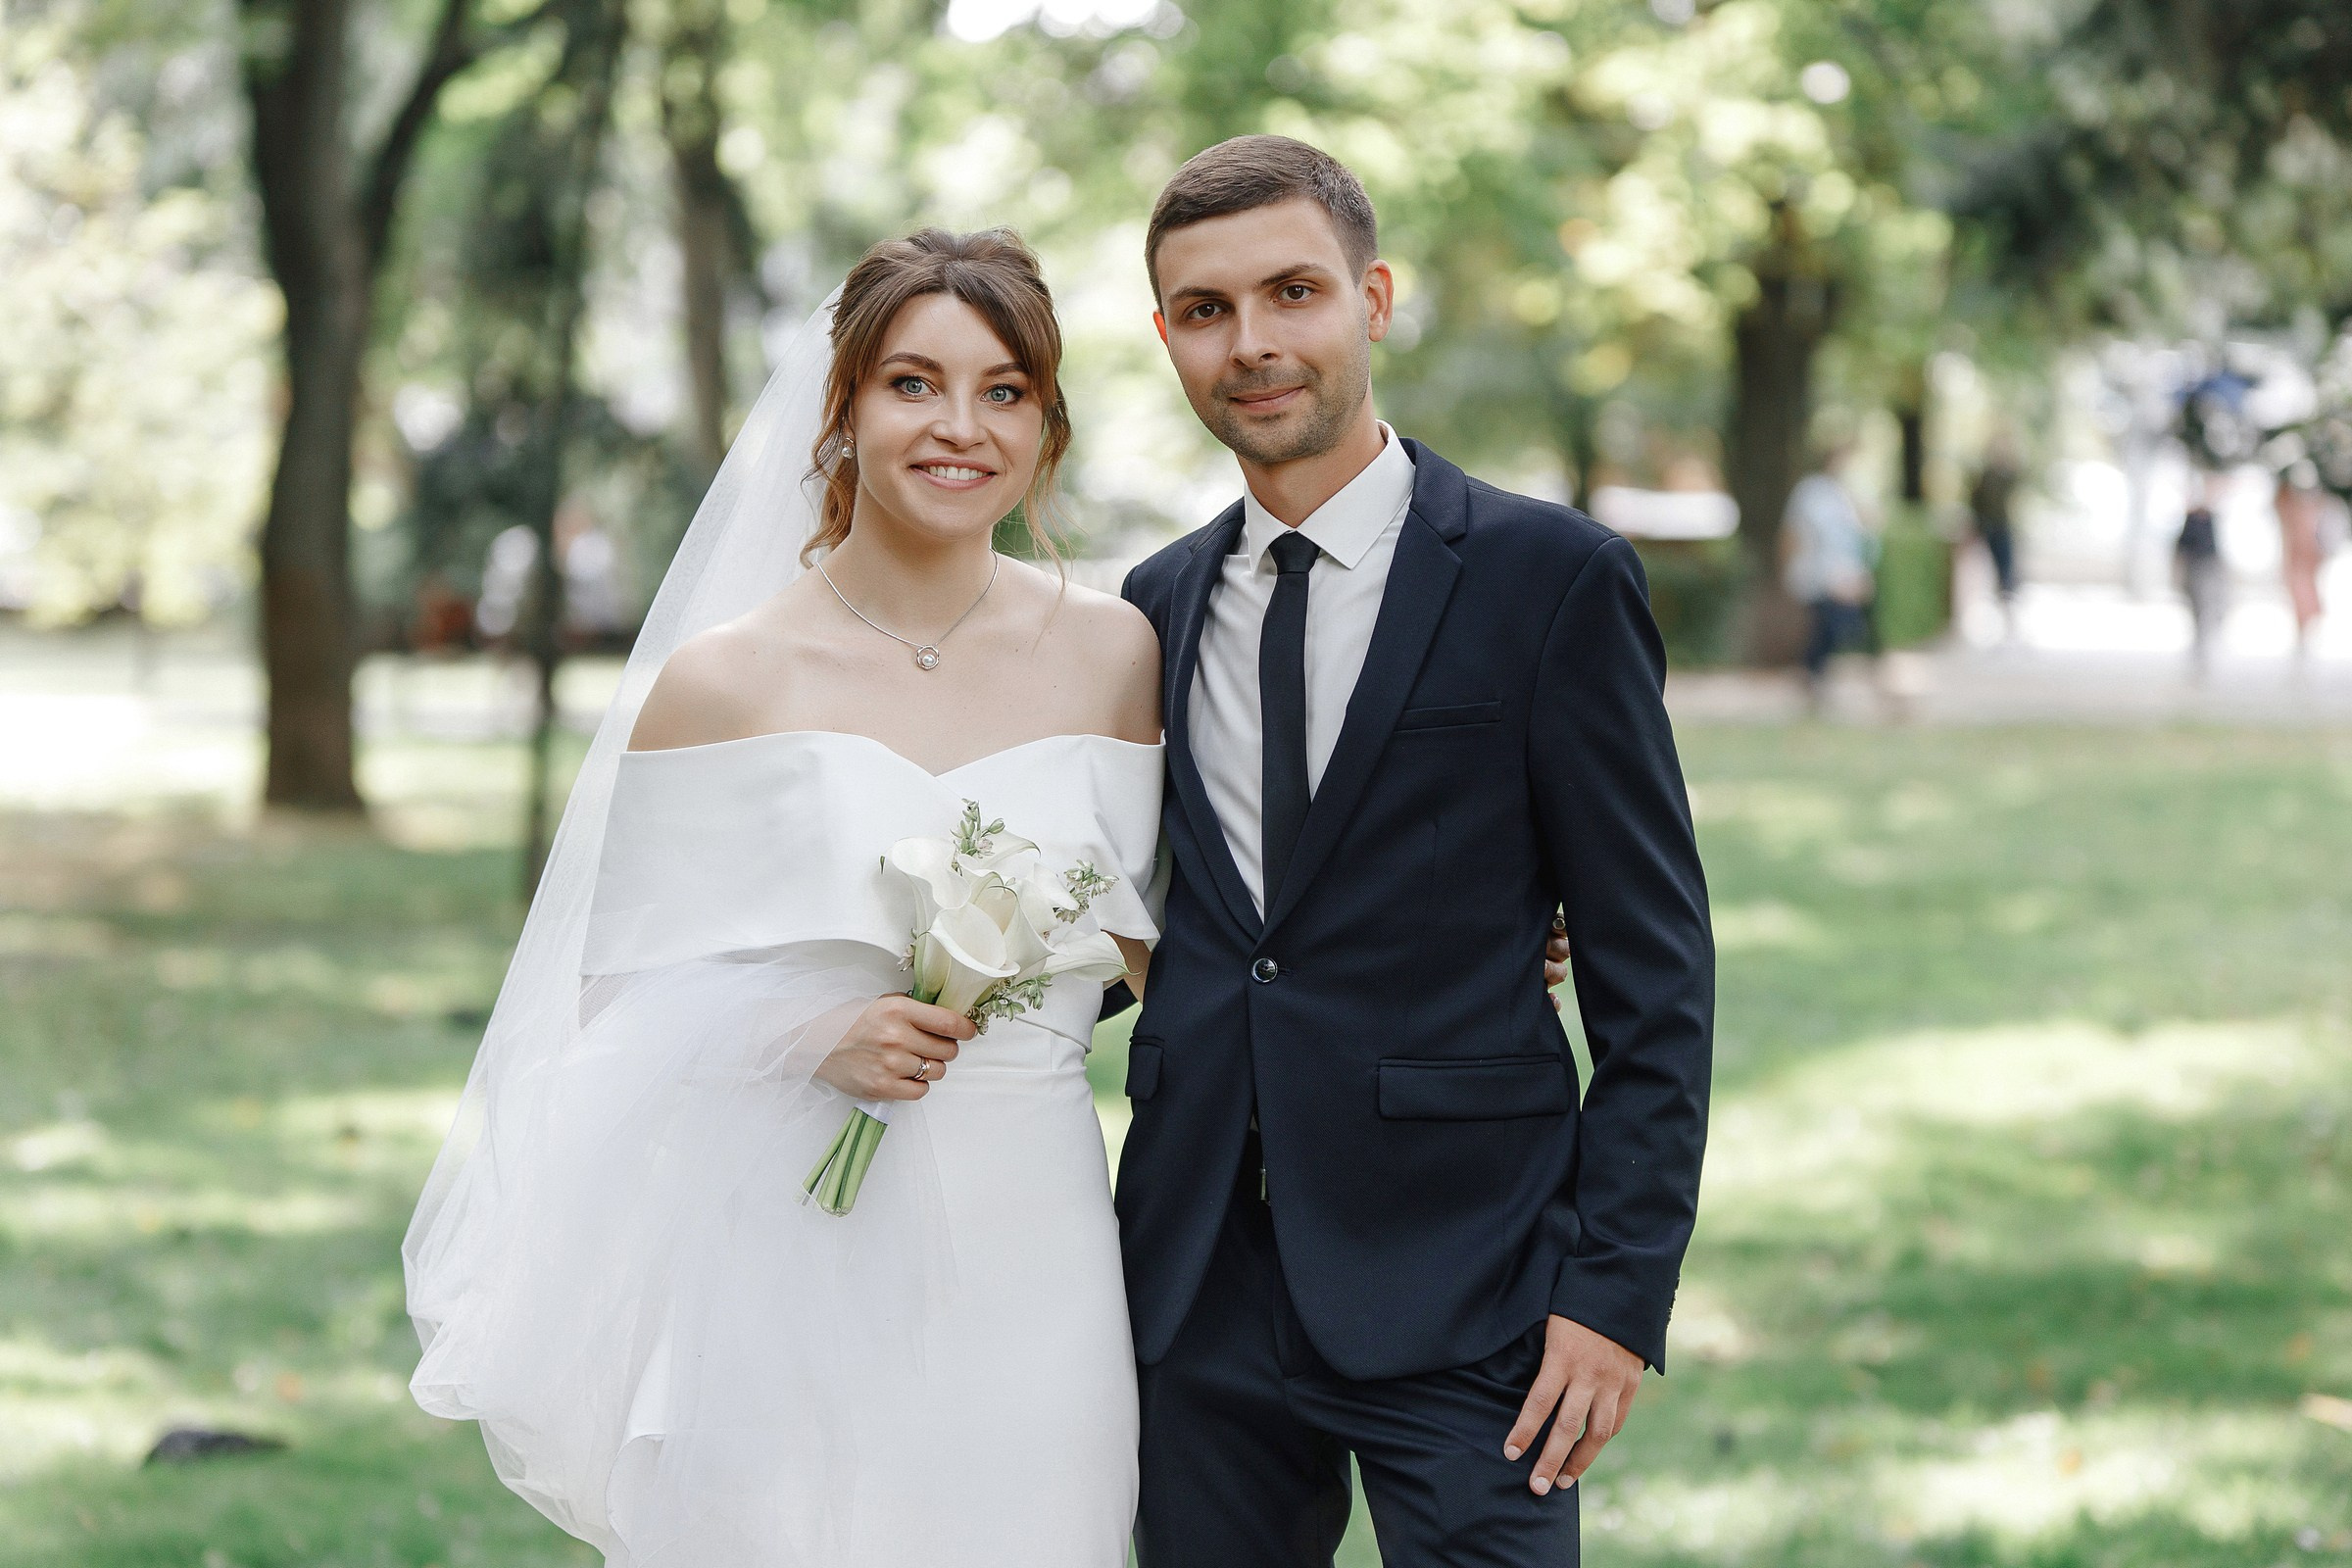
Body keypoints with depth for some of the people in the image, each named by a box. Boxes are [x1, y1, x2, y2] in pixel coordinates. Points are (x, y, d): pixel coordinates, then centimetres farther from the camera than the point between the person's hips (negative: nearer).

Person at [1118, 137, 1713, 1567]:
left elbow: (1656, 975, -6)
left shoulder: (1553, 578, -4)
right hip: (1199, 1285, 5)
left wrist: (1617, 1288, -12)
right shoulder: (1159, 606, 11)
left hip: (1455, 1289, -5)